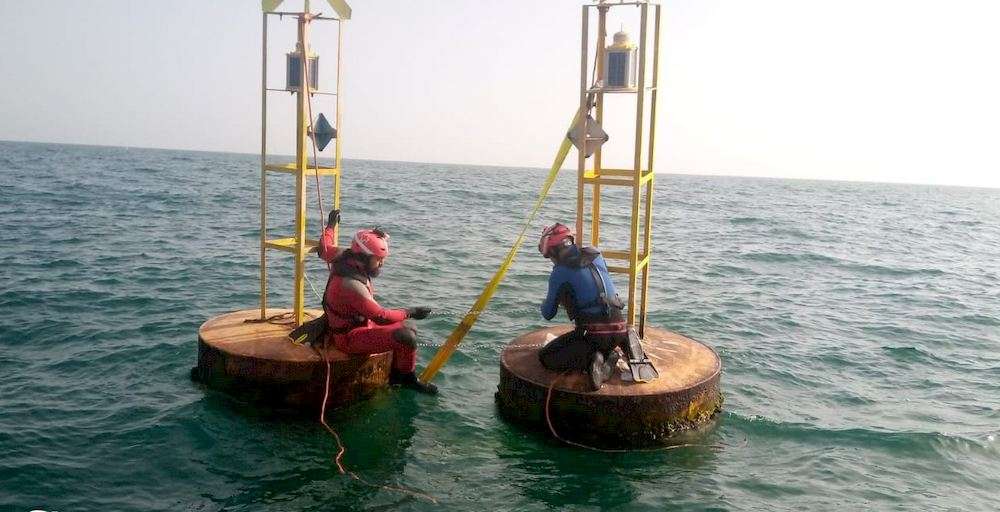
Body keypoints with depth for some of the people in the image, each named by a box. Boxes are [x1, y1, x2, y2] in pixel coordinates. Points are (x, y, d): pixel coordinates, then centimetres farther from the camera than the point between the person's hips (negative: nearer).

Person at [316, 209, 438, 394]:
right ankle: (407, 378, 0)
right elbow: (380, 316, -30)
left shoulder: (344, 257, -6)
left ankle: (397, 373, 19)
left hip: (357, 323, 11)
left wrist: (330, 225, 31)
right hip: (349, 338, -11)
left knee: (408, 326, 13)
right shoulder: (351, 284, -32)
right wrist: (410, 312, -19)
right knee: (407, 337, -25)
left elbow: (324, 248, 16)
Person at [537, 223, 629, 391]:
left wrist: (545, 303, 30)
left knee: (545, 357, 5)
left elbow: (548, 314, 5)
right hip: (619, 329, 7)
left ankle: (591, 359, -16)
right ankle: (607, 357, 6)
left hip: (593, 331, -7)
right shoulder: (596, 255, 11)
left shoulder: (560, 272, -5)